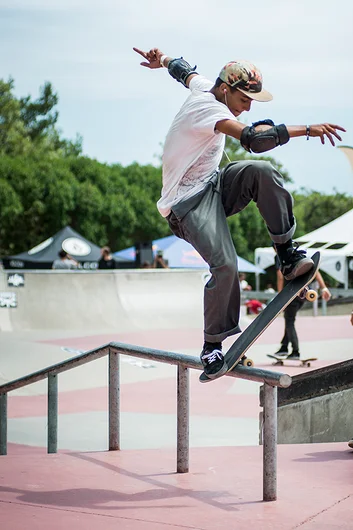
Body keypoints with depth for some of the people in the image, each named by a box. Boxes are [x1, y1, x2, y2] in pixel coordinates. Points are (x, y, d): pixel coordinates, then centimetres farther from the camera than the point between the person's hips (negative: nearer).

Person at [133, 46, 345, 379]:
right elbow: (254, 139, -39)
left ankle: (287, 253, -14)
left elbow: (184, 70, 28)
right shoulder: (210, 109, -24)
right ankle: (212, 346, -9)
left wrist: (163, 60, 49)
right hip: (188, 202, -9)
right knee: (225, 265, -25)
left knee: (262, 172, -19)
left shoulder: (203, 87, 4)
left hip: (213, 186, 9)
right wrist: (307, 130, -41)